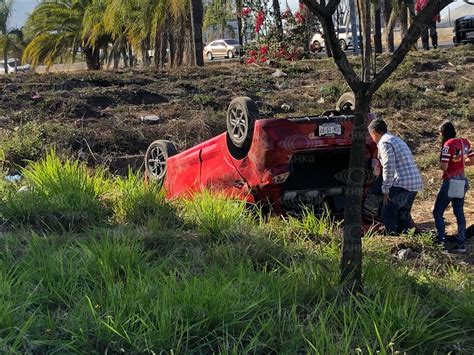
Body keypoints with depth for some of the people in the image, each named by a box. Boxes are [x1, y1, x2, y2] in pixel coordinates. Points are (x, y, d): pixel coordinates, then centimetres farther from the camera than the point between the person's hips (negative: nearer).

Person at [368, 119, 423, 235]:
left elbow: (389, 167, -17)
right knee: (403, 214, 19)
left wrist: (385, 189, -12)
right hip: (416, 183, 9)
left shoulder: (384, 143, -6)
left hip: (402, 184, -9)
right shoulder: (397, 140, 24)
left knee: (387, 214, 0)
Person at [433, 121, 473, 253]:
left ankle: (442, 242, -2)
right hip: (462, 181, 7)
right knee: (459, 212, 14)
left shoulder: (448, 145, -16)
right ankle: (461, 244, 14)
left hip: (450, 182, -7)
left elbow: (443, 166, -20)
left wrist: (439, 163, 1)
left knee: (438, 212, 4)